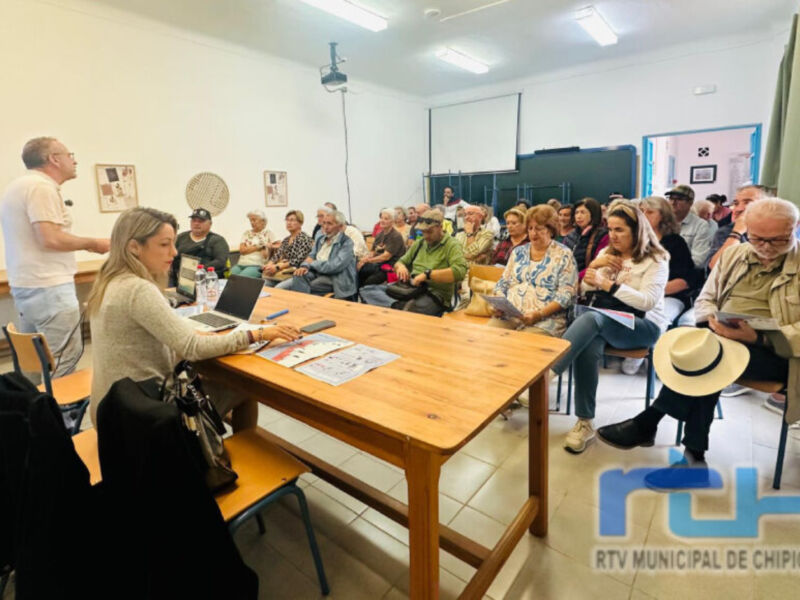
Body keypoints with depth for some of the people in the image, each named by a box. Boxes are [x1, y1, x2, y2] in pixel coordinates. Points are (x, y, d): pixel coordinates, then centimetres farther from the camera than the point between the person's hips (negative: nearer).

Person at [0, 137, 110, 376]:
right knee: (64, 361, -4)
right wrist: (92, 244, -10)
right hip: (48, 287, -11)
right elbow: (50, 239, -24)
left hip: (25, 285, 11)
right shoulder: (41, 186, -15)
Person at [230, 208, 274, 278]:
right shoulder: (247, 233, 21)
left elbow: (266, 256, 1)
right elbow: (242, 250, 4)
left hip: (257, 266, -4)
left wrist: (264, 247, -14)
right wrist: (258, 247, -2)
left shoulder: (269, 234, 8)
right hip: (241, 264, 4)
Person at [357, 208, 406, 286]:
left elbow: (386, 256, -15)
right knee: (358, 270, -18)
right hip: (377, 264, 7)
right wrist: (363, 260, -4)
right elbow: (373, 252, 16)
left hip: (390, 267, -7)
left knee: (369, 282, -29)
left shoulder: (396, 236, -9)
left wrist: (368, 260, -12)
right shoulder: (380, 234, 16)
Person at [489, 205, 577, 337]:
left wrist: (539, 314, -19)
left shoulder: (564, 256, 3)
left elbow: (566, 295, -5)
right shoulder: (518, 252, 18)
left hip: (545, 319, -4)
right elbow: (503, 283, 18)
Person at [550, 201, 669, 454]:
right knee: (588, 349, -32)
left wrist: (608, 284, -21)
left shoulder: (655, 260, -2)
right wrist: (593, 266, -7)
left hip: (643, 326, -4)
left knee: (591, 318, -37)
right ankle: (584, 422, -25)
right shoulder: (607, 253, 14)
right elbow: (585, 291, 12)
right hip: (603, 322, 4)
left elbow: (648, 302, -15)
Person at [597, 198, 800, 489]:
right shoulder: (735, 253, 12)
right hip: (722, 340, 4)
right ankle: (694, 459, -22)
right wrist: (713, 320, -10)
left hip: (776, 353, -4)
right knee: (705, 363, -30)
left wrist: (758, 337, -26)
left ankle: (647, 423, -20)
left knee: (708, 359, -32)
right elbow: (704, 300, 12)